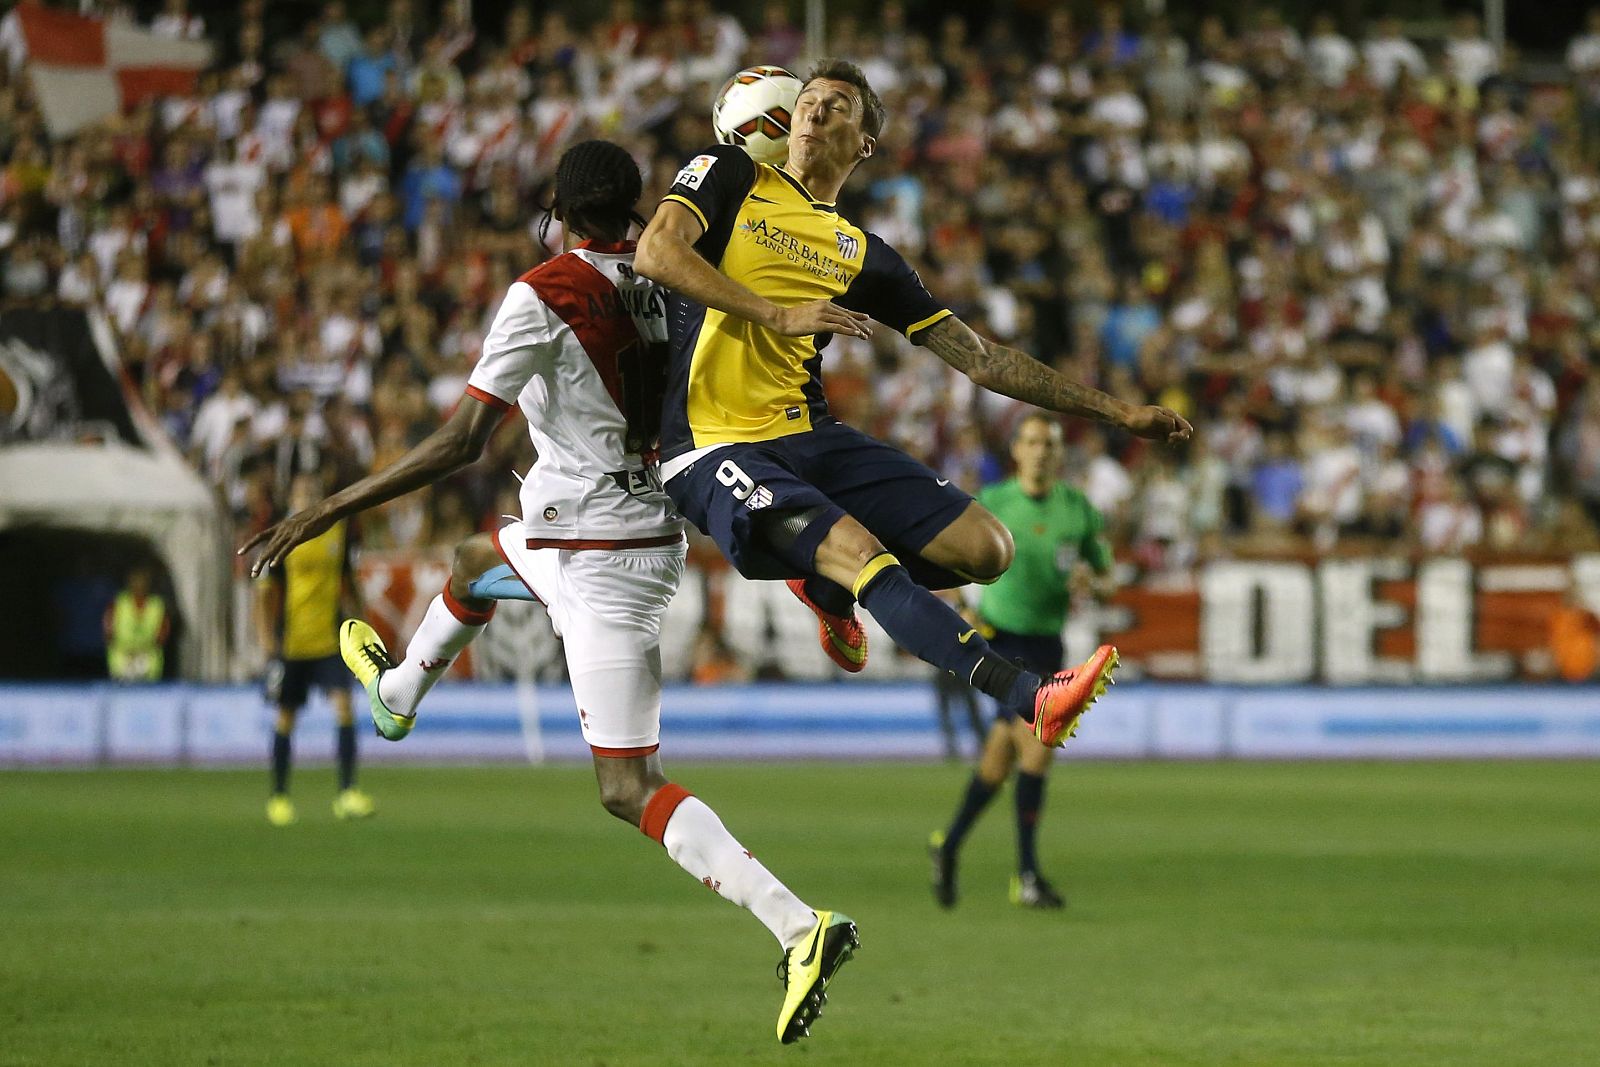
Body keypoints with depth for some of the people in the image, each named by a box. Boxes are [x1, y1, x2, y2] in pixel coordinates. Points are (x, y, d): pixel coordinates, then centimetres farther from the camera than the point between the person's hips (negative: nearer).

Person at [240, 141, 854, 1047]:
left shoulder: (544, 297, -19)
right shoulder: (656, 284, 0)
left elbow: (463, 440, -22)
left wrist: (330, 511, -18)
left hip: (598, 559, -8)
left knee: (630, 787, -9)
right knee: (474, 563, 36)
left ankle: (798, 926, -21)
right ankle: (398, 693, 65)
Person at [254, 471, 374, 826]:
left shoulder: (339, 531, 5)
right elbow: (266, 594, -3)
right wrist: (268, 644, -9)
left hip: (330, 641, 2)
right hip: (290, 645, -2)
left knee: (343, 707, -14)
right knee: (286, 718, 6)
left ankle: (347, 793, -15)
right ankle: (279, 797, 20)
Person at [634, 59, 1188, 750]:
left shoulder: (863, 257, 15)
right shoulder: (728, 176, 6)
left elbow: (978, 357, 15)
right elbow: (656, 254, -13)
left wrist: (1116, 412, 12)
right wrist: (779, 315, -18)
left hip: (810, 436, 6)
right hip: (717, 449, -6)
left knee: (985, 548, -4)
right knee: (861, 550, -27)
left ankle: (830, 586, 21)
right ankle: (1034, 700, -34)